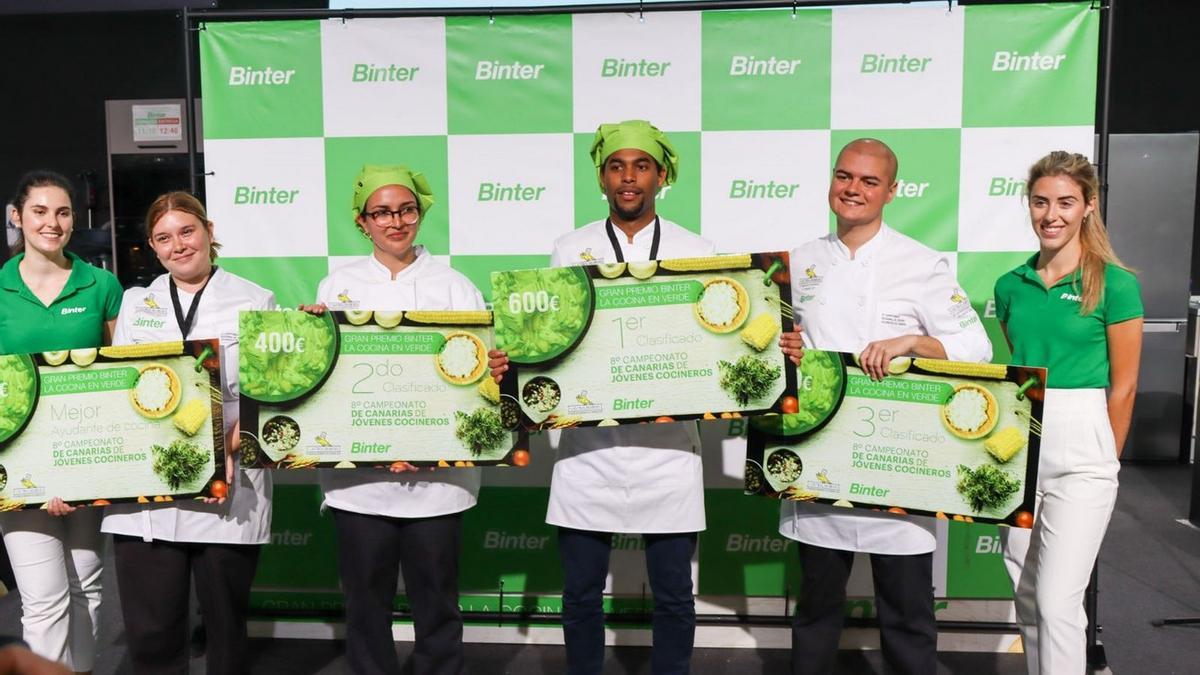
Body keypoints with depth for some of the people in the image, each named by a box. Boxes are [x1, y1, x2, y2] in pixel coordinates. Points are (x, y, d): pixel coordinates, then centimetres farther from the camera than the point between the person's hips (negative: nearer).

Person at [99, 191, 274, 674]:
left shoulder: (255, 302, 4)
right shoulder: (134, 303, 16)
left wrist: (231, 447, -16)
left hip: (227, 491, -3)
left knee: (226, 625, 8)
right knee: (149, 633, 5)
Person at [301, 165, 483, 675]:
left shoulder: (455, 287, 4)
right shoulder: (338, 286, 8)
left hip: (437, 474, -1)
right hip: (358, 475, 1)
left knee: (437, 604, 9)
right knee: (366, 603, 12)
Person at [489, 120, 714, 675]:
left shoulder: (696, 252, 6)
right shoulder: (570, 250, 7)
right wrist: (509, 363, -12)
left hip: (667, 448, 0)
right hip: (589, 448, 1)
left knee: (672, 594, 10)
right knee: (580, 593, 10)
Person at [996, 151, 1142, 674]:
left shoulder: (1115, 284, -6)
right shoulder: (1011, 285, 7)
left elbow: (1123, 385, -2)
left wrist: (1105, 458, 4)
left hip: (1080, 453, -5)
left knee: (1058, 603, -5)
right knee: (1027, 598, 13)